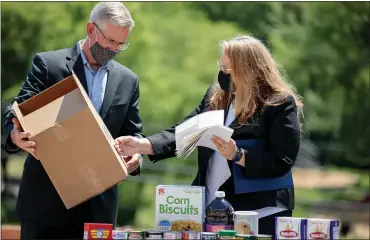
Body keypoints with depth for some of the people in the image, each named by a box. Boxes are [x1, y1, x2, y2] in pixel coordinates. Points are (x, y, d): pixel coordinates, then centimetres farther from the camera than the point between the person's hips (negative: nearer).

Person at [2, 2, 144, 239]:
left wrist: (135, 156, -12)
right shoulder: (48, 64, -1)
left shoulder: (128, 80, 11)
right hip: (47, 198, -3)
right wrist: (16, 135, -30)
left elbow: (133, 133, 12)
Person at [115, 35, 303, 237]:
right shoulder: (216, 96, 11)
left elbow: (282, 162, -14)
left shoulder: (280, 104, -9)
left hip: (259, 215, -6)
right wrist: (143, 145, -6)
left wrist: (237, 155, -24)